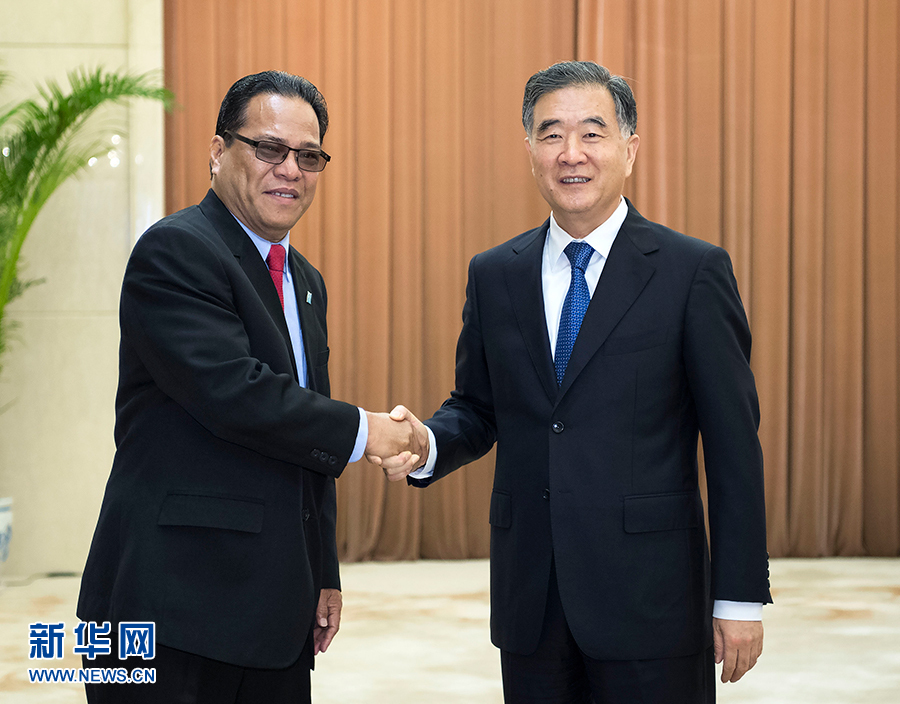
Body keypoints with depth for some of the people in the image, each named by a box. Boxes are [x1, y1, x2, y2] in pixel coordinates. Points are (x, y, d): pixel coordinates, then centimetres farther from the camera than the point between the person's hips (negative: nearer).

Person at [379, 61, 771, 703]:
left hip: (650, 595, -3)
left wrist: (740, 598, -7)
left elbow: (734, 443, -5)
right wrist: (427, 443, -9)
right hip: (530, 598, 4)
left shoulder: (693, 271, -5)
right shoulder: (494, 275, 8)